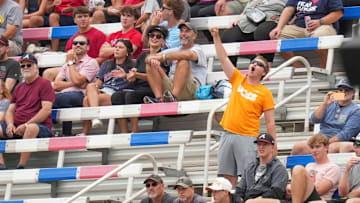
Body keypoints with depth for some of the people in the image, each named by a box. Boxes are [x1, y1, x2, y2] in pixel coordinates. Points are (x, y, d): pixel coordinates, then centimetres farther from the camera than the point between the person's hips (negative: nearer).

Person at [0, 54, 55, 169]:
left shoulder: (44, 84, 2)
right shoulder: (19, 88, 24)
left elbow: (46, 110, -9)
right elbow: (10, 111, 21)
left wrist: (26, 125, -15)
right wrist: (10, 124, -3)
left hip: (41, 127, -7)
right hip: (17, 128, 7)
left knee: (32, 128, -41)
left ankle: (21, 167, -39)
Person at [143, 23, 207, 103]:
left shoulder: (197, 50, 6)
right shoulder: (175, 51, 24)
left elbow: (188, 55, -22)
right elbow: (148, 58, 12)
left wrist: (162, 57, -25)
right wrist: (153, 59, -16)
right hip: (171, 87, 6)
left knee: (183, 61, -28)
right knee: (151, 65, -6)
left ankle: (174, 96, -44)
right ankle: (159, 98, -27)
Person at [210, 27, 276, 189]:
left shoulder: (265, 93, 1)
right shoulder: (238, 80, 12)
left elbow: (270, 122, 0)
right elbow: (223, 59, 10)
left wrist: (274, 145, -5)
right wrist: (216, 37, 3)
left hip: (248, 137, -4)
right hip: (228, 135, 4)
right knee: (228, 176, 2)